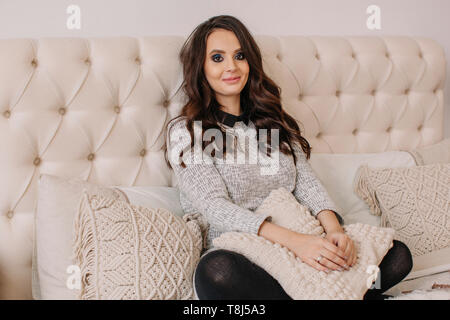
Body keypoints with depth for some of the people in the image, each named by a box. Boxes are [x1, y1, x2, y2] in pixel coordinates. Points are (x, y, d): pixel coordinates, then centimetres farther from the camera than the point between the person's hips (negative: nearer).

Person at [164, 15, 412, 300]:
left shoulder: (272, 121, 17)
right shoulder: (185, 132, 0)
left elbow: (306, 181, 7)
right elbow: (215, 206, -13)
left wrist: (334, 230, -16)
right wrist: (292, 239, -27)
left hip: (300, 249, 4)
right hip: (234, 253, -3)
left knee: (397, 256, -14)